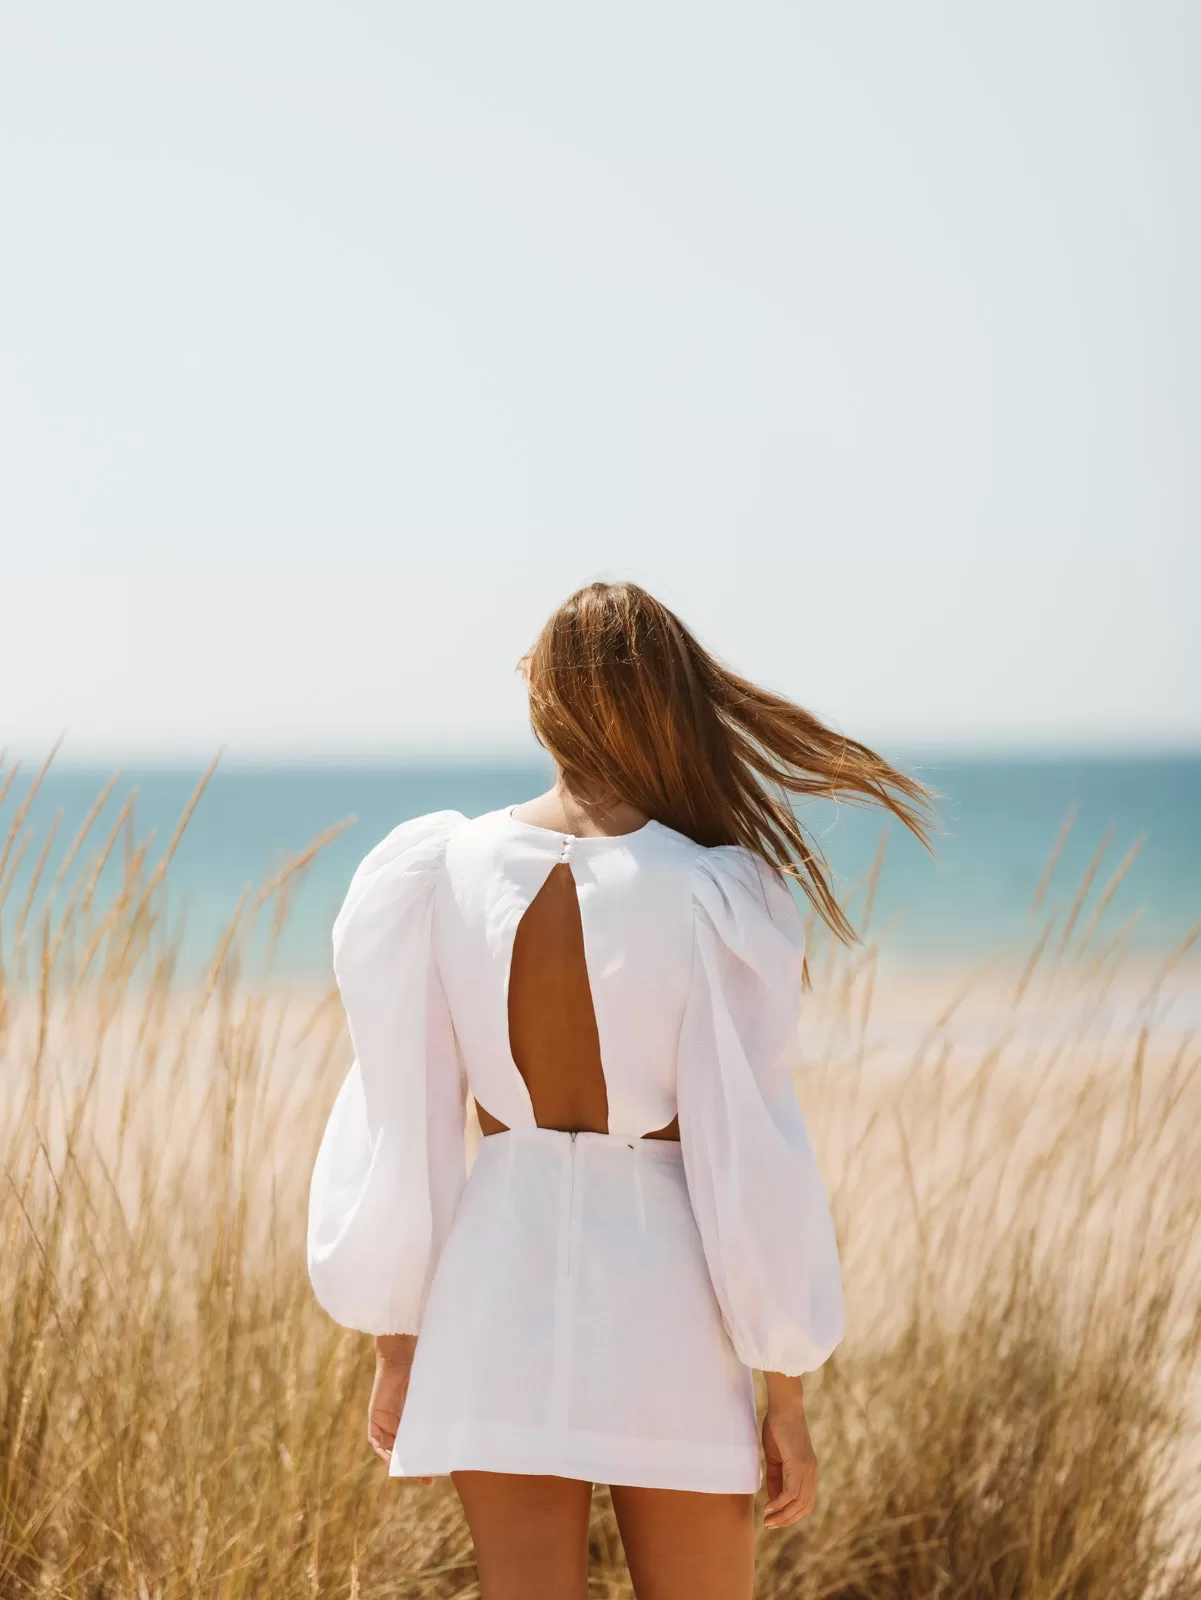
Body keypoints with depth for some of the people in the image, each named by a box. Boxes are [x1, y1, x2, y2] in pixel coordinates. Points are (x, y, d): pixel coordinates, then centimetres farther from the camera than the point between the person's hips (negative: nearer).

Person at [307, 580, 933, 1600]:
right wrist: (788, 1400, 0)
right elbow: (752, 1162, -9)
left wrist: (395, 1350, 10)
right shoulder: (715, 904, -11)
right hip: (662, 1299, -2)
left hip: (500, 1290, 2)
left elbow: (397, 1128, 0)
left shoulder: (439, 871, -3)